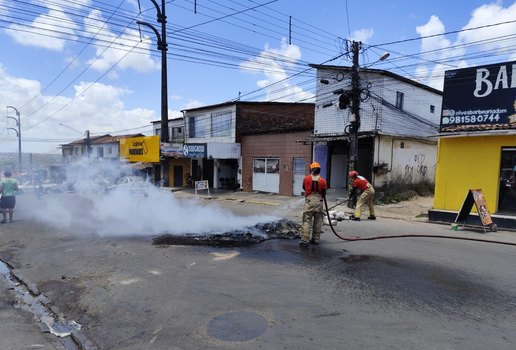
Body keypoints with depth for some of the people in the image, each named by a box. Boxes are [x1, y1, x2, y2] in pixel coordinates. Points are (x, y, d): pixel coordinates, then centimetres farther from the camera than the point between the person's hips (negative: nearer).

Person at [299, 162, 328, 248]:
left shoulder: (306, 178, -3)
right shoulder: (322, 180, -2)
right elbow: (324, 193, 4)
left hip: (309, 201, -2)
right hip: (319, 202, 2)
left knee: (307, 221, -3)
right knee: (318, 221, 13)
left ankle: (305, 241, -8)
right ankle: (316, 239, 20)